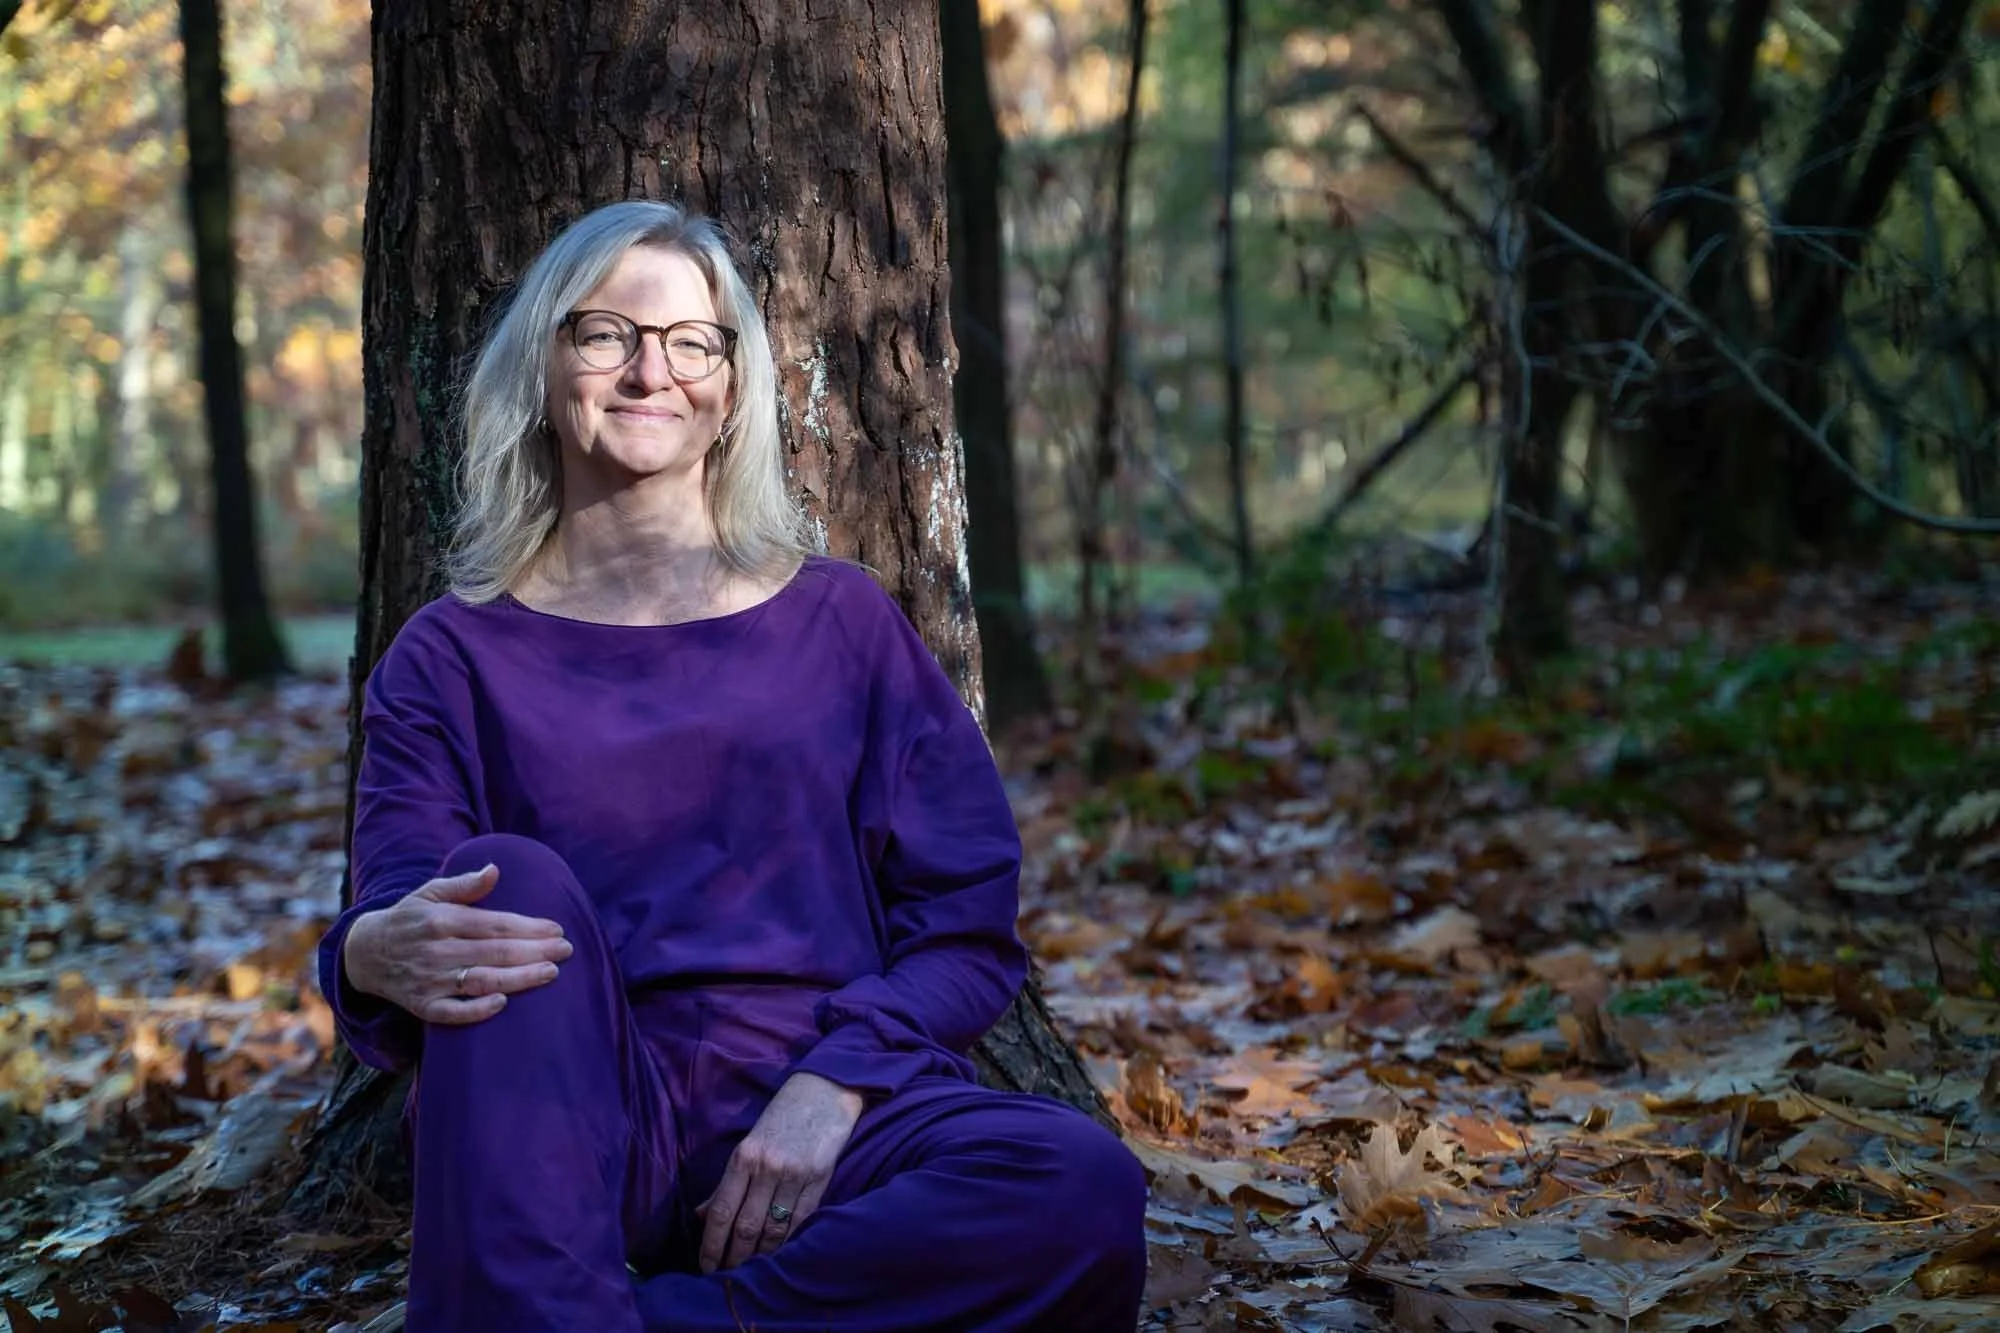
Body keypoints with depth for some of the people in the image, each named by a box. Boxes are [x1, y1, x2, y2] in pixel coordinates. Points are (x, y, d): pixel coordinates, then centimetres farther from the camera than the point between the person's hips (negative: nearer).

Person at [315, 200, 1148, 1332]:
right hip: (575, 1130, 0)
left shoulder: (841, 622, 13)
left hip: (830, 1102, 0)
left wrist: (832, 1087, -12)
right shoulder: (455, 658, 12)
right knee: (512, 880, -29)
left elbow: (969, 921, 7)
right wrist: (377, 956, -28)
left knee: (1084, 1190, -30)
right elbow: (399, 917, -1)